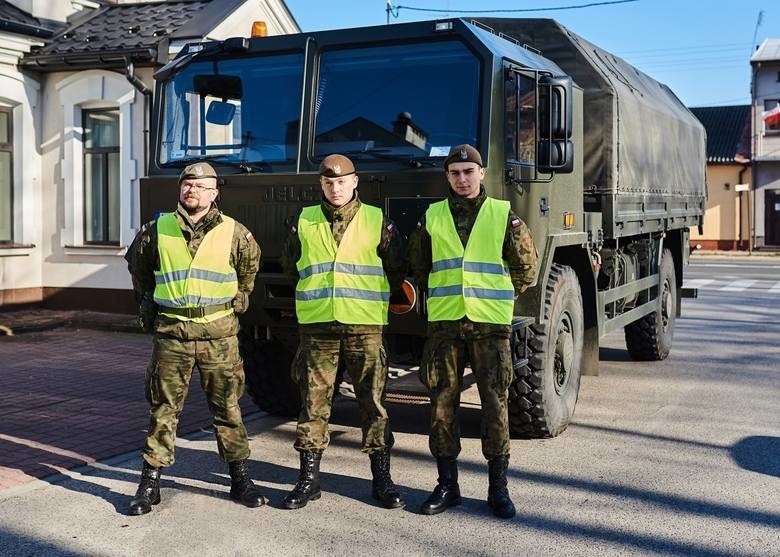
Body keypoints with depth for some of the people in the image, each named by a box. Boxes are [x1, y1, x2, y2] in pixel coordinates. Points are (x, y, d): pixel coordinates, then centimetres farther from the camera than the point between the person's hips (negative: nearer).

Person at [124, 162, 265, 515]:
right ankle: (150, 483, 13)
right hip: (172, 332, 1)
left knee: (228, 407, 6)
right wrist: (148, 300, 21)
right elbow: (137, 264, 22)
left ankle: (240, 479, 17)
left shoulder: (233, 232, 1)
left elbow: (250, 265, 20)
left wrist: (238, 297, 20)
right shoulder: (158, 230, 3)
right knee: (163, 409, 5)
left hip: (219, 333, 0)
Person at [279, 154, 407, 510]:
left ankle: (382, 479, 13)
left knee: (373, 402, 3)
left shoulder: (376, 222, 3)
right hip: (316, 327, 1)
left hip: (365, 327, -1)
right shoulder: (304, 222, 8)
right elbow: (290, 266, 21)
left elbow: (398, 269, 11)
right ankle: (309, 478, 14)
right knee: (313, 403, 4)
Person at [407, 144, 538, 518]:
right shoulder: (432, 217, 8)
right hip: (444, 323, 2)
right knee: (442, 404, 4)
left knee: (495, 405, 0)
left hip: (490, 323, -2)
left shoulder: (503, 215, 3)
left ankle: (498, 488, 12)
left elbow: (526, 266, 9)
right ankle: (447, 484, 16)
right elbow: (418, 266, 19)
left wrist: (496, 297, 11)